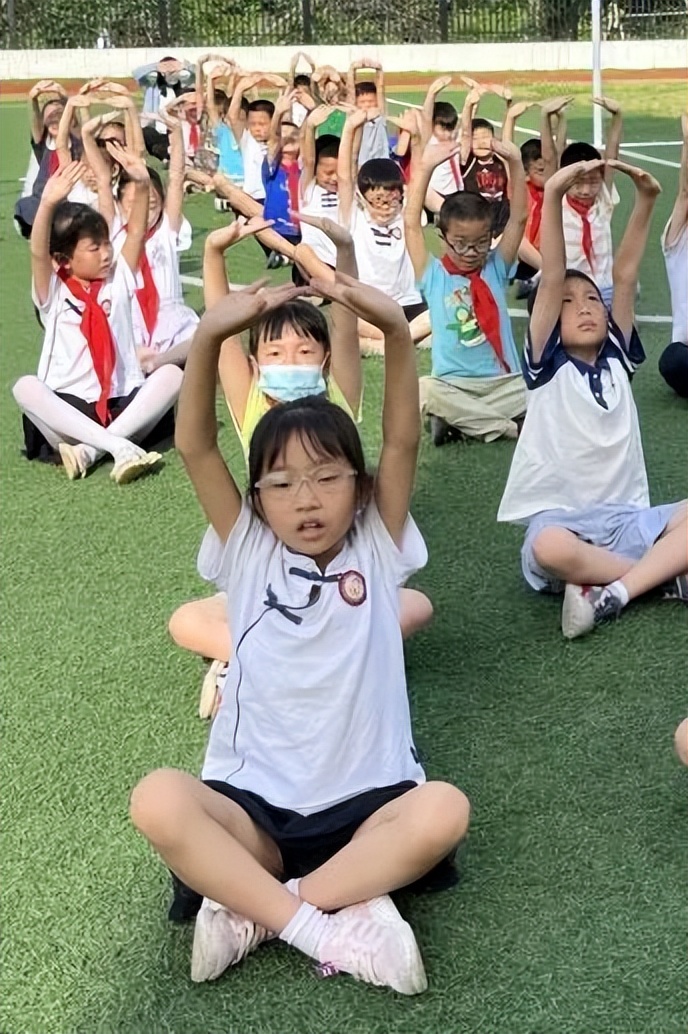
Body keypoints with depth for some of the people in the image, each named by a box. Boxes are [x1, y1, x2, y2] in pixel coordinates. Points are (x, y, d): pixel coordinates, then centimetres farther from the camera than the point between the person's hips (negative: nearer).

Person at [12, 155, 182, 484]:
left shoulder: (117, 282, 12)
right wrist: (48, 205, -32)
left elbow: (136, 233, 3)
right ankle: (119, 447, -39)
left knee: (172, 374, -25)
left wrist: (141, 184, -14)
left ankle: (88, 449, -32)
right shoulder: (53, 294, 4)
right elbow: (38, 253, -15)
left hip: (122, 402, 2)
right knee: (25, 388, -31)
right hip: (67, 404, -2)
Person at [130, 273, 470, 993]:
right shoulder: (248, 554, 6)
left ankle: (250, 912, -22)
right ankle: (336, 923, -27)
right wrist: (209, 338, -23)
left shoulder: (376, 550, 6)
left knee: (443, 811, -31)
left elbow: (402, 440, -8)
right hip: (253, 804, 0)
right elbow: (195, 448, -6)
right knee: (157, 801, -29)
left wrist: (394, 328, -25)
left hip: (367, 800, 0)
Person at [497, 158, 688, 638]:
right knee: (550, 549, -39)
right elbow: (551, 279, -10)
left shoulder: (617, 357, 12)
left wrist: (646, 200, -6)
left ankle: (613, 592, -25)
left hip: (626, 517, 5)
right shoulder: (547, 365, 1)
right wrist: (554, 194, -20)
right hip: (560, 517, -4)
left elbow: (625, 276, 4)